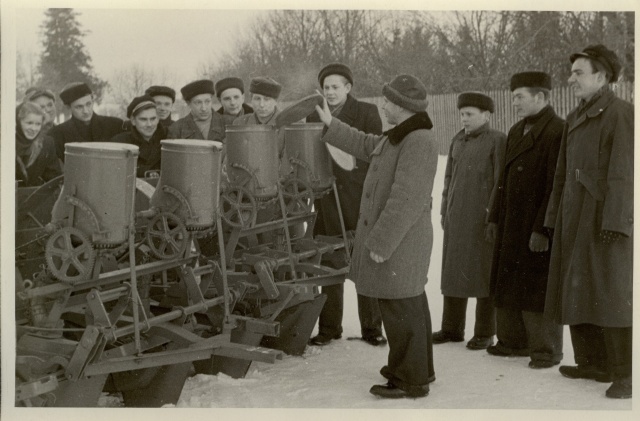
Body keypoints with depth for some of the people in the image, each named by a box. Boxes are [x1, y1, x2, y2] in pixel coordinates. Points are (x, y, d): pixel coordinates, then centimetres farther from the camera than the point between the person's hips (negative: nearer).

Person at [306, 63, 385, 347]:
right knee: (330, 267, 8)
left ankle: (371, 327, 12)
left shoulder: (366, 113, 0)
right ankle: (329, 327, 16)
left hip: (360, 202, -3)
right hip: (327, 204, 3)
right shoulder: (314, 116, 11)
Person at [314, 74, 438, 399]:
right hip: (394, 238, 10)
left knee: (400, 309, -2)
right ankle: (419, 369, 31)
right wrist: (330, 125, 23)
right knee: (409, 305, 19)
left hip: (398, 242, -10)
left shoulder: (418, 142, -22)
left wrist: (381, 242, -22)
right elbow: (365, 146, 27)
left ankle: (410, 381, 7)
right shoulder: (400, 137, 11)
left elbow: (406, 200, -25)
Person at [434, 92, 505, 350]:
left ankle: (485, 333, 10)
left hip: (482, 220, -6)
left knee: (483, 274, 2)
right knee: (453, 270, 10)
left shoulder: (497, 141, -6)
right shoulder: (458, 141, 13)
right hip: (456, 219, 6)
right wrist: (444, 210, 14)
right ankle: (452, 328, 20)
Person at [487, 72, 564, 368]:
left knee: (538, 288, -1)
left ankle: (546, 350, 11)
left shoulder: (557, 132, -14)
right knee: (508, 286, 13)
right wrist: (495, 218, 16)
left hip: (540, 229, -9)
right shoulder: (516, 131, 16)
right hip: (511, 227, 9)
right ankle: (513, 341, 26)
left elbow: (556, 185, -19)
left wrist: (542, 229, -22)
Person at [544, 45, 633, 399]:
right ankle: (593, 362, 19)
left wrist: (614, 222, -19)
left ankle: (624, 373, -2)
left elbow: (623, 173, -14)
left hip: (606, 219, -8)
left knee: (611, 294, -7)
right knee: (577, 291, 10)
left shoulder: (621, 114, -8)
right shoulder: (574, 119, 16)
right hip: (574, 219, 8)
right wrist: (554, 218, 14)